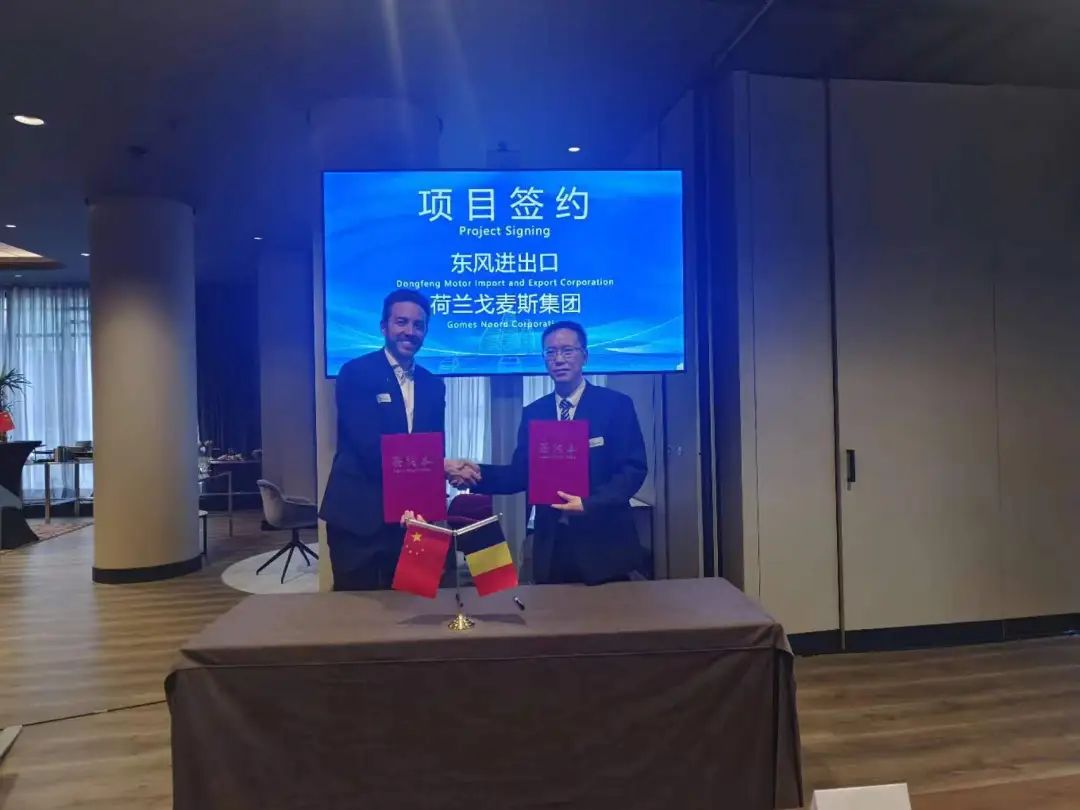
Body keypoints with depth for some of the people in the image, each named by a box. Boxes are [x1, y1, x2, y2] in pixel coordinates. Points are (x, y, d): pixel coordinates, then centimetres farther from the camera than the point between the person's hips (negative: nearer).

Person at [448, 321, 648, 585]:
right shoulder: (533, 413, 8)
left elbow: (634, 469, -7)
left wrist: (590, 503, -20)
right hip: (551, 545, 3)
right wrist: (477, 473, -12)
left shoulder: (616, 404, -3)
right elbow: (521, 473, 6)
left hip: (603, 543, -3)